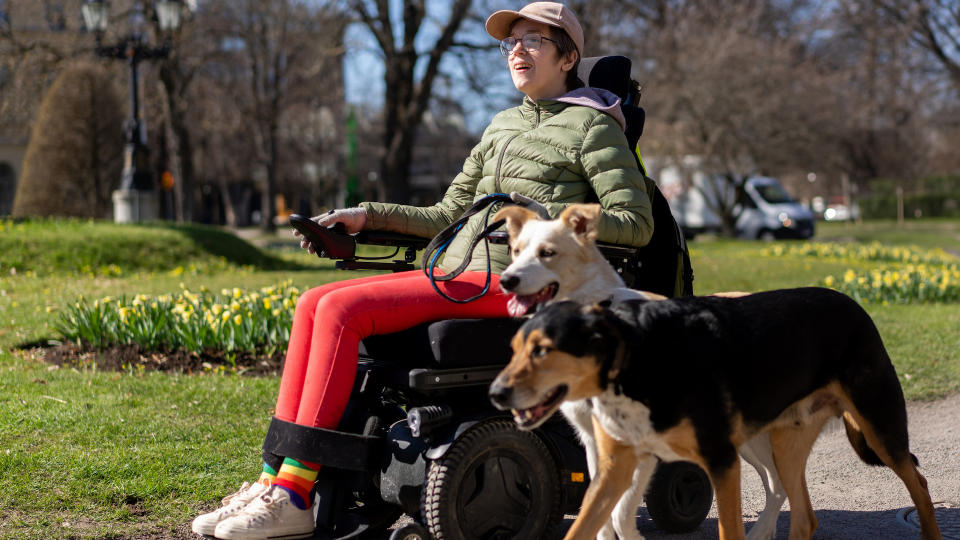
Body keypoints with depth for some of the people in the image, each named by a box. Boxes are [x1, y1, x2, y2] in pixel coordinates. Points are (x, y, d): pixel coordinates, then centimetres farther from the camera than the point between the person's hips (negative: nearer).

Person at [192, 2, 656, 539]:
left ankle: (296, 495, -26)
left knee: (342, 309, -24)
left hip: (509, 284, -8)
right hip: (456, 274, 8)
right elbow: (448, 214, 27)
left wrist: (550, 218, -19)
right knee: (314, 303, -11)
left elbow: (637, 222, -5)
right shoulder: (503, 127, 26)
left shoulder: (592, 126, 3)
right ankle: (274, 479, -15)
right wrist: (366, 217, 15)